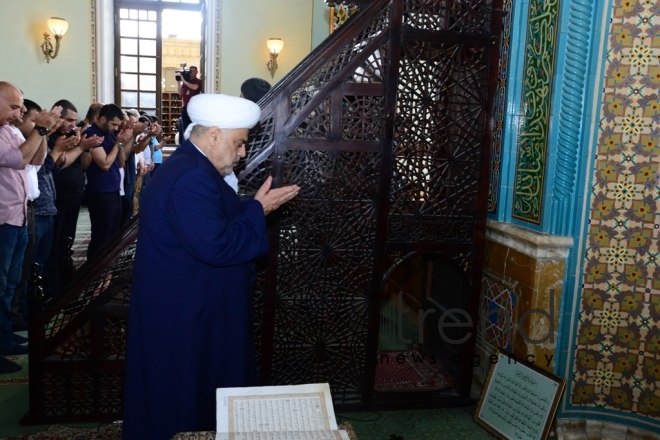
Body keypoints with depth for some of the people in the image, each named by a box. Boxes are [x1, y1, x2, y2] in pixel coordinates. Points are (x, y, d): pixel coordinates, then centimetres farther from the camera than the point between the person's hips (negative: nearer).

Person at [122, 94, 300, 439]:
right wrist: (258, 210, -19)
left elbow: (217, 219, 16)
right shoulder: (191, 179, -26)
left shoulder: (191, 167, 10)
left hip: (189, 307, 11)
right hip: (184, 315, -11)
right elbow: (217, 247, -30)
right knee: (186, 400, 7)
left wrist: (257, 205, 5)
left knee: (195, 392, 23)